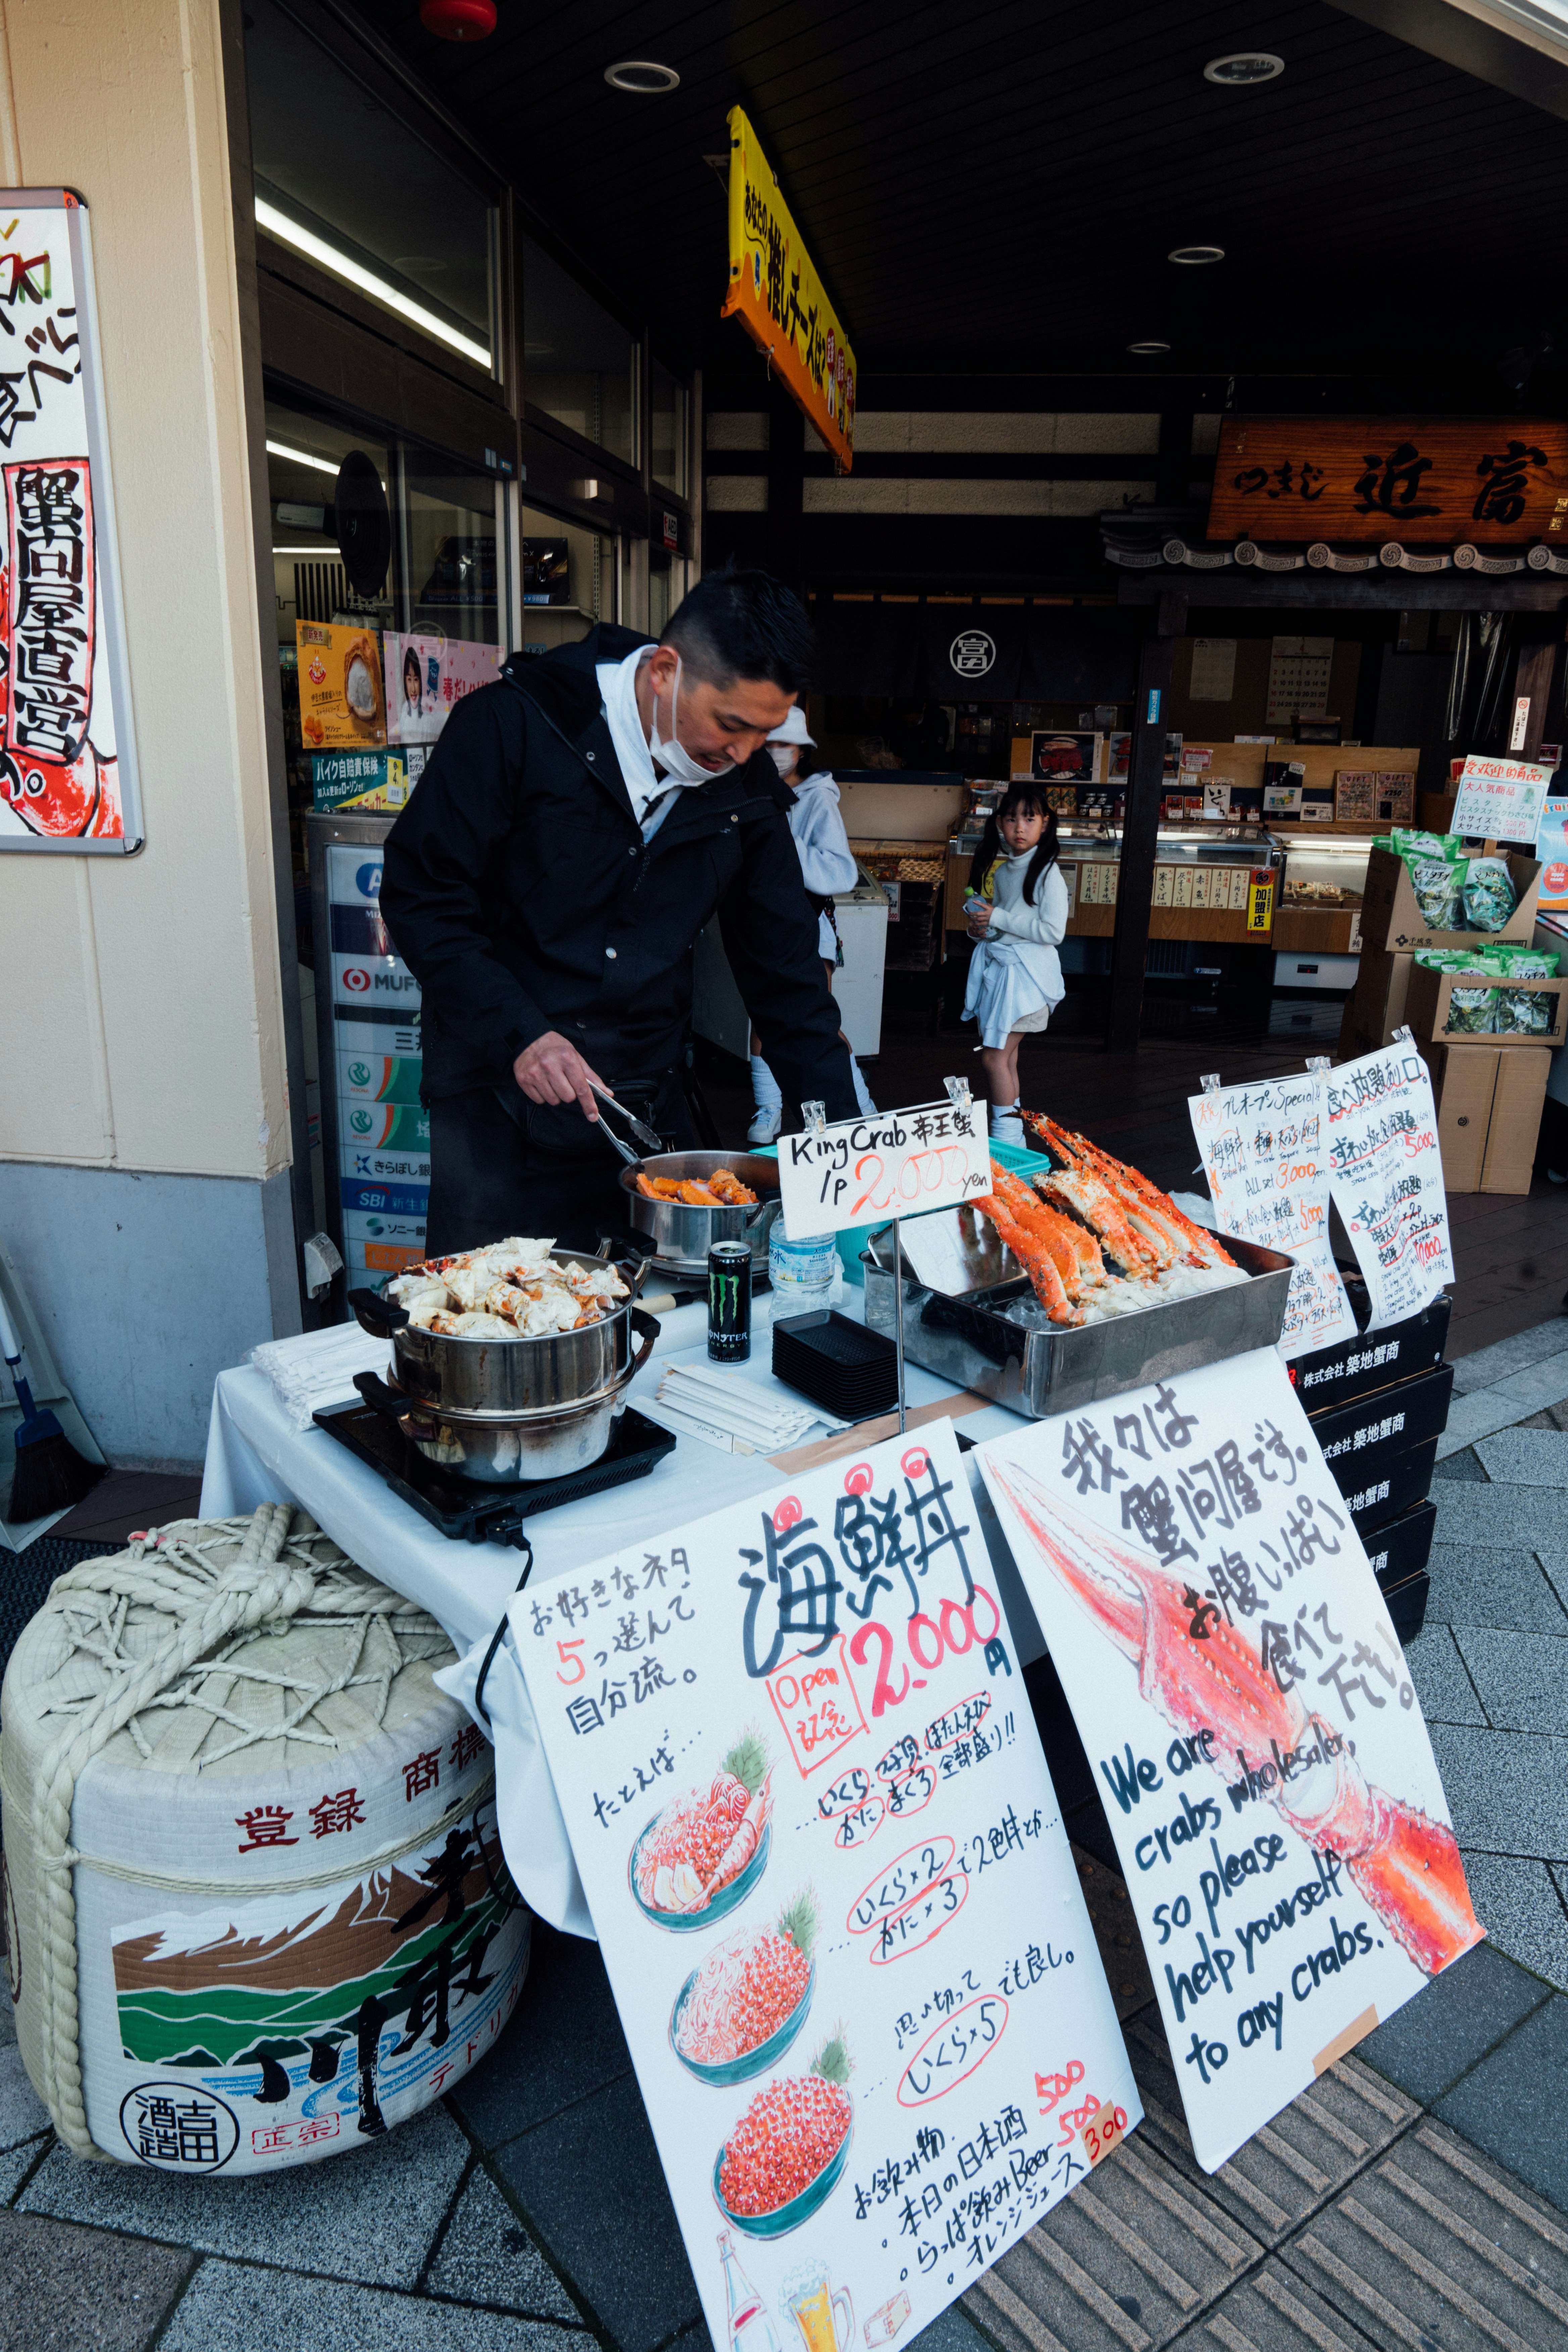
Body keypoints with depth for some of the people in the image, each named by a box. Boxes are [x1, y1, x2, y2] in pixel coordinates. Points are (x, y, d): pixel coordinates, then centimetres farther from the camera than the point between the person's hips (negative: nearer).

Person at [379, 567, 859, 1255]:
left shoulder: (746, 784, 2)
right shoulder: (514, 726, -12)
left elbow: (783, 963, 6)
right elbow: (418, 895, -9)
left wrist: (843, 1128, 1)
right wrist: (515, 1033, -20)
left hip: (642, 1110, 4)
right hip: (498, 1102, -3)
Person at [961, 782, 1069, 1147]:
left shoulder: (1047, 873, -12)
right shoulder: (1000, 867, 10)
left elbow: (1053, 932, -19)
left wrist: (998, 919, -18)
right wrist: (978, 926, 1)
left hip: (1027, 972, -7)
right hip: (995, 965, 7)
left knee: (995, 1055, -10)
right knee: (1005, 1056, 12)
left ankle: (1007, 1137, -1)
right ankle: (1011, 1134, 21)